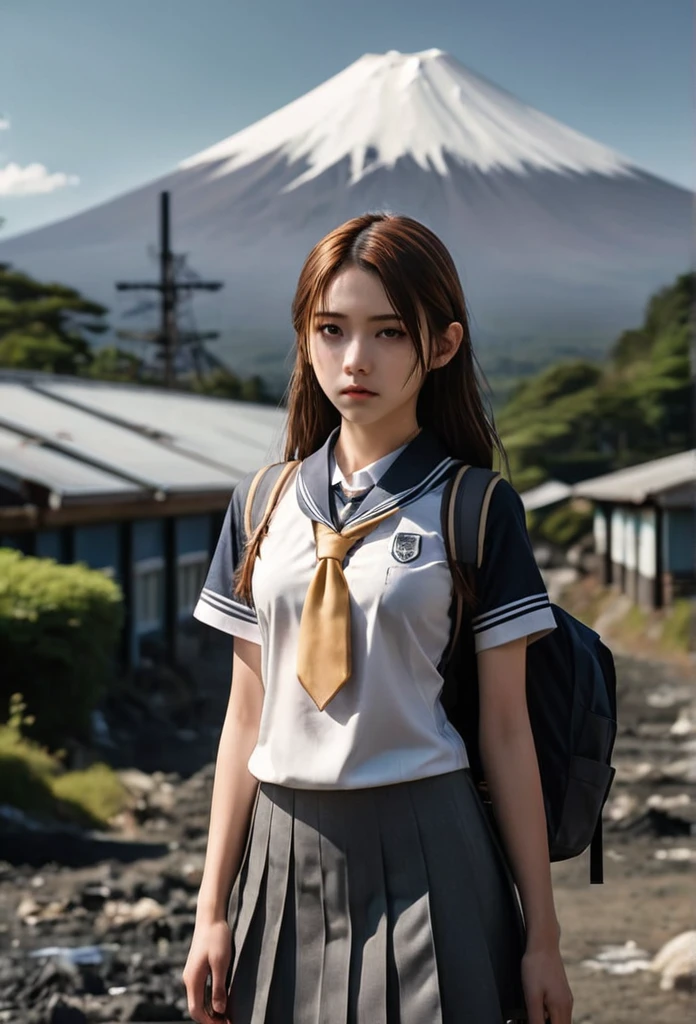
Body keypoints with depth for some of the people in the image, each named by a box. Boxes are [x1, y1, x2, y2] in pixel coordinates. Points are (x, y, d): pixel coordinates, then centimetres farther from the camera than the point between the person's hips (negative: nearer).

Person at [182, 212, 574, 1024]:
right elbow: (247, 712, 8)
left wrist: (542, 937, -3)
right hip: (283, 857, 4)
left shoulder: (474, 507, -5)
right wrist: (214, 909, 8)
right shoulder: (266, 503, 5)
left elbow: (506, 729, -4)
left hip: (426, 856, -3)